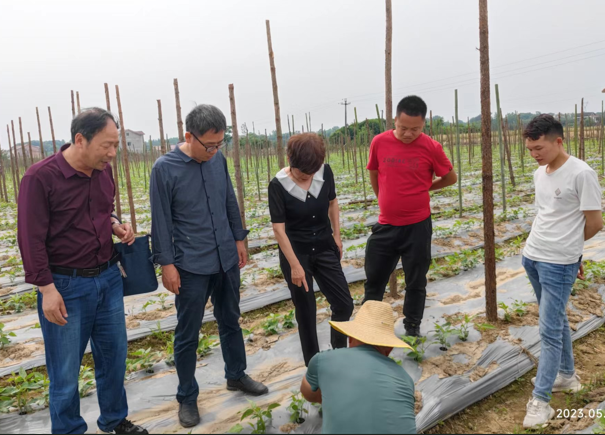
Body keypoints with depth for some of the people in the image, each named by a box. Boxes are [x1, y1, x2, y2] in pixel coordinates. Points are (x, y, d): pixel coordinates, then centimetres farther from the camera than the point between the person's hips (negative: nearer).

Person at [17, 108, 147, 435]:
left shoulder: (103, 170, 3)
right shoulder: (40, 178, -16)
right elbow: (31, 240, -15)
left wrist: (115, 225, -3)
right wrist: (47, 290, -16)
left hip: (108, 278, 6)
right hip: (66, 286, -6)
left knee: (114, 355, 17)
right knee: (65, 370, 9)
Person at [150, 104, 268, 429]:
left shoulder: (218, 160, 0)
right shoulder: (165, 168, -12)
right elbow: (161, 221, -10)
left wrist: (239, 238, 13)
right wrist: (166, 263, -9)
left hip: (227, 260, 5)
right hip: (191, 267, -4)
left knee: (230, 321, 20)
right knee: (187, 335, 8)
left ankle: (236, 375, 41)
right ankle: (187, 398, 27)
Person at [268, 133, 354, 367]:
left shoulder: (325, 172, -8)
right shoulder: (278, 186, -19)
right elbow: (279, 228, -18)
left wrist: (336, 235, 10)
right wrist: (295, 265, -19)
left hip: (325, 249, 4)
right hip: (295, 252, -3)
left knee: (344, 304, 5)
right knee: (305, 311, 6)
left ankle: (340, 350, 33)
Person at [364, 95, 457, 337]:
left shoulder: (431, 147, -10)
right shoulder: (379, 142, -5)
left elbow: (451, 178, 5)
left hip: (417, 226, -2)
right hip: (385, 225, 2)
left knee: (416, 282, 12)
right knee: (374, 279, 12)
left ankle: (412, 328, 30)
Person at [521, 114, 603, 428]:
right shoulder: (539, 174, 7)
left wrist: (566, 249, 6)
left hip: (558, 265, -7)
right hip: (532, 257, 7)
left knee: (549, 331, -3)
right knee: (557, 320, 20)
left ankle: (540, 400, 6)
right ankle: (567, 375, 37)